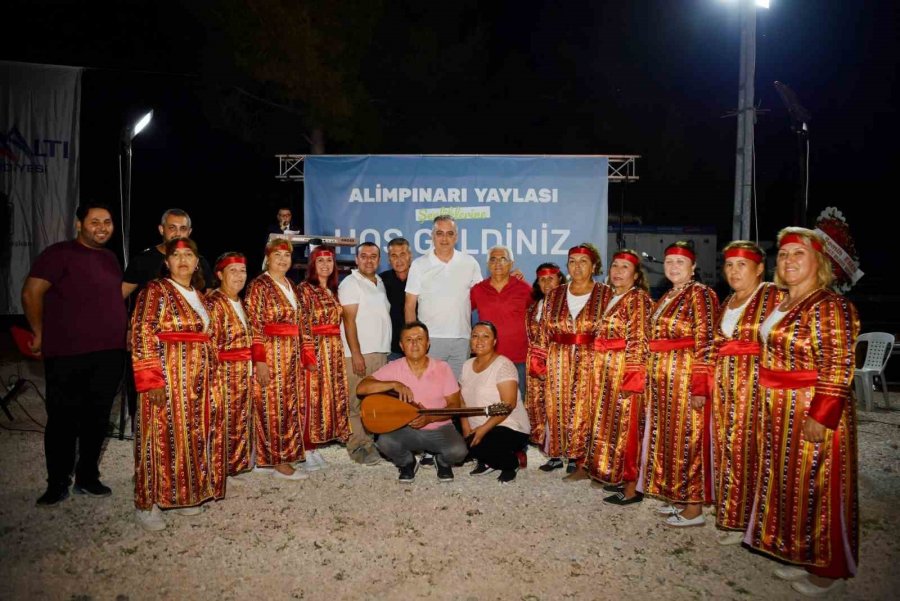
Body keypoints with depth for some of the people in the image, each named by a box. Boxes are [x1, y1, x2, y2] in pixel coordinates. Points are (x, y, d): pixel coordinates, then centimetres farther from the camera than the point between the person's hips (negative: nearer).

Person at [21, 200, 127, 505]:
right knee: (63, 419, 4)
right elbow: (31, 293, -11)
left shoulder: (110, 258, 14)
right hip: (68, 355, -6)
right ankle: (57, 484, 19)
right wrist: (40, 334, -4)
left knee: (97, 418, 13)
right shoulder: (59, 253, -7)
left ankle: (87, 477, 26)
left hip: (110, 354, 6)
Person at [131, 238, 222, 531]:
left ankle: (179, 494, 23)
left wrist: (207, 375, 14)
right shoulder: (156, 290, -7)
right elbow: (142, 336, -14)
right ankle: (147, 503, 9)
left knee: (190, 435, 10)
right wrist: (151, 380, -21)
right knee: (163, 436, -3)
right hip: (166, 377, -7)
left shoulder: (197, 295, 14)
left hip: (196, 379, 7)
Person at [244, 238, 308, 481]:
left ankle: (285, 456, 20)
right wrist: (260, 361, -19)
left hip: (292, 355, 8)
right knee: (273, 407, -3)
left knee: (291, 405, 10)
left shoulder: (290, 285, 14)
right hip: (270, 354, -8)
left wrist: (299, 356, 17)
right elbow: (254, 326, -13)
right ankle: (278, 462, 4)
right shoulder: (259, 286, -8)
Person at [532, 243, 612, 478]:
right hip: (558, 361, 3)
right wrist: (541, 360, 3)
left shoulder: (606, 295, 1)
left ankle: (580, 461, 7)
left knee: (583, 410, -2)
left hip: (590, 361, -3)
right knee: (557, 409, 6)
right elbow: (544, 330, 9)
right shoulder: (554, 295, 10)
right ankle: (558, 454, 19)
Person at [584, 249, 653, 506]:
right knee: (610, 423, 13)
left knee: (626, 427, -4)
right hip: (606, 371, 8)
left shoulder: (639, 299, -9)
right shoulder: (611, 298, 15)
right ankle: (617, 477, 24)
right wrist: (600, 371, 15)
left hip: (626, 370, -8)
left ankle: (632, 487, 5)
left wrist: (630, 375, -20)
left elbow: (639, 341, -15)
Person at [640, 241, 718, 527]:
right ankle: (678, 497, 26)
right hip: (663, 379, 8)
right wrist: (652, 379, 15)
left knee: (688, 439, -2)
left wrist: (700, 387, -21)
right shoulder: (666, 298, 15)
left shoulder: (700, 293, -10)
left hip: (686, 377, -8)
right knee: (668, 437, 13)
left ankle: (694, 508, 9)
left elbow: (705, 343, -17)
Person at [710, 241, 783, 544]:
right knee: (726, 449, 11)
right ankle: (729, 513, 23)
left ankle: (743, 521, 8)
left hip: (756, 385, -7)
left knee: (748, 451, -3)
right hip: (724, 386, 7)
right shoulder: (727, 302, 16)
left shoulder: (774, 296, -6)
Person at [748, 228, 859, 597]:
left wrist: (820, 417, -23)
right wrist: (771, 408, 16)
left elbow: (838, 368, -20)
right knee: (789, 482, 16)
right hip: (782, 414, 8)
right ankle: (800, 556, 31)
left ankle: (827, 570, 20)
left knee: (816, 488, 3)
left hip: (814, 414, -8)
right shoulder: (782, 304, 10)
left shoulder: (830, 307, -15)